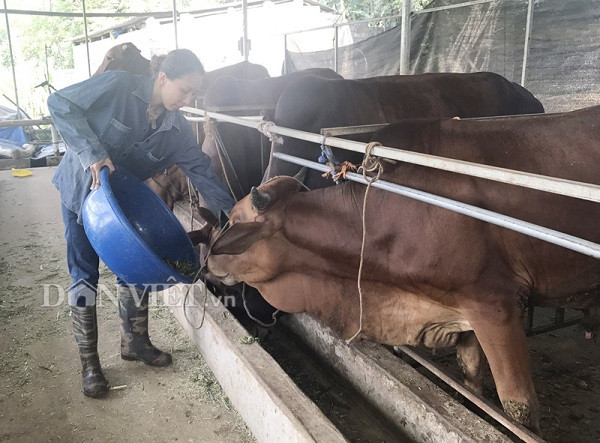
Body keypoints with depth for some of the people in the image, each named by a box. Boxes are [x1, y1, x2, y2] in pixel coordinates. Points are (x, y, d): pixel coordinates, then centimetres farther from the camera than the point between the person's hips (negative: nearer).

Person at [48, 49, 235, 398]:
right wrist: (92, 153, -32)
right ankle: (89, 362, 16)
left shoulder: (178, 130, -12)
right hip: (82, 193, -4)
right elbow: (60, 104, -21)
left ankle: (135, 342, 29)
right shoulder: (118, 87, -24)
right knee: (85, 275, 2)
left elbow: (204, 173, -11)